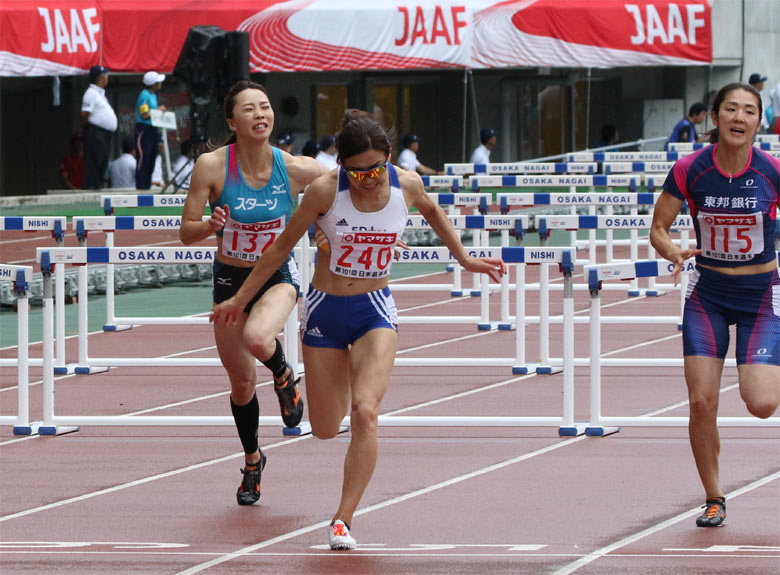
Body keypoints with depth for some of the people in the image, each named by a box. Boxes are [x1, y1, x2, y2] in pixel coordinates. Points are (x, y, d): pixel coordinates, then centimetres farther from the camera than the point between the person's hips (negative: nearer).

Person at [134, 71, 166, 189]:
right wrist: (158, 110, -9)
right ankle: (140, 186, -9)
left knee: (151, 162, 11)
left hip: (153, 130, 10)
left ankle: (147, 185, 16)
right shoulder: (144, 95, -13)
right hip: (144, 129, -10)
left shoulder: (153, 95, 17)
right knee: (143, 160, -9)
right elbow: (145, 115, -19)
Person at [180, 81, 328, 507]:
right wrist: (211, 226, -33)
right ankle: (252, 460, 40)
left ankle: (284, 376, 2)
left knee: (257, 339, -35)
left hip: (278, 276, -2)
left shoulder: (294, 169, -16)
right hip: (230, 279, 2)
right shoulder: (212, 166, -17)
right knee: (241, 381, 12)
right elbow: (186, 232, -12)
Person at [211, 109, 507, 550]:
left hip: (375, 311, 0)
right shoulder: (325, 190, -15)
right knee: (326, 429, 8)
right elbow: (284, 246, -2)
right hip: (325, 310, 0)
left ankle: (344, 520, -14)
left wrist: (464, 258, 20)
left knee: (365, 413, -21)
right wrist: (240, 299, 4)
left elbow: (432, 211, 17)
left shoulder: (407, 185, -9)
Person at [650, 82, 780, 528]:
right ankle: (714, 500, 11)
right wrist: (673, 252, -21)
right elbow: (658, 228, 0)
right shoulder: (690, 170, -10)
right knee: (702, 401, -8)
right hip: (708, 294, 1)